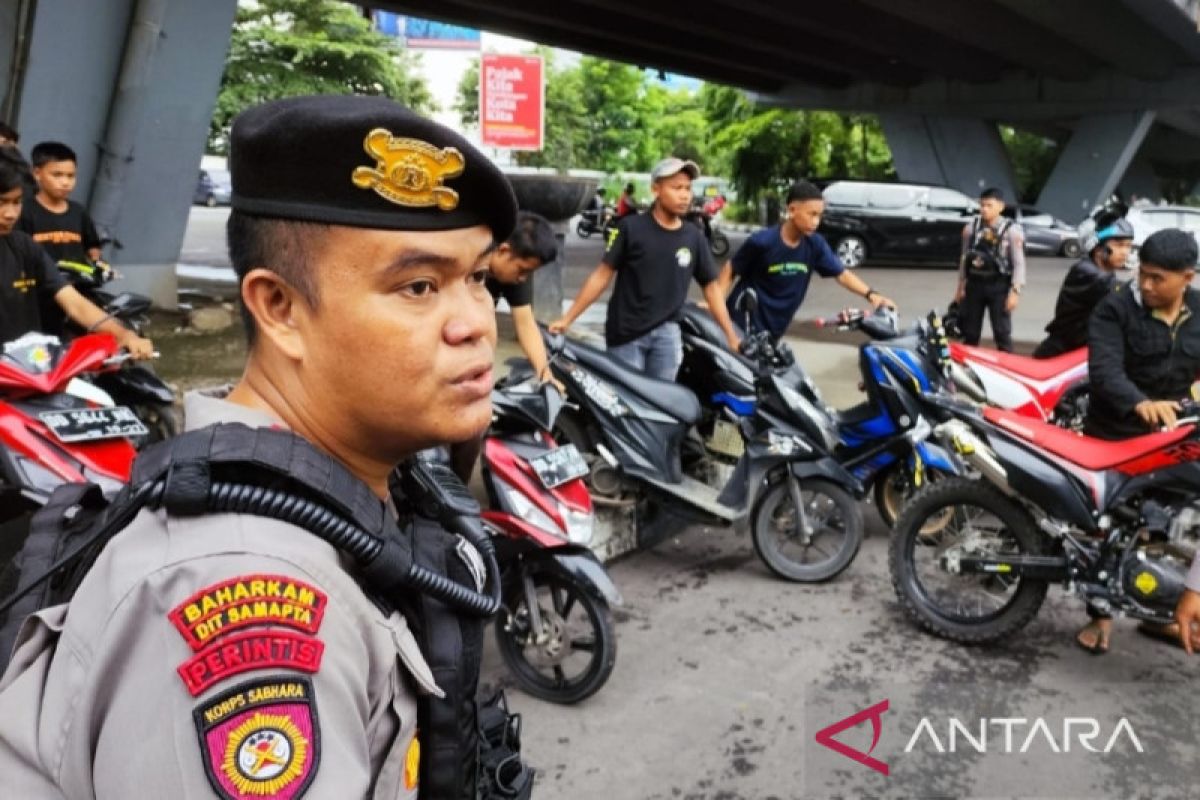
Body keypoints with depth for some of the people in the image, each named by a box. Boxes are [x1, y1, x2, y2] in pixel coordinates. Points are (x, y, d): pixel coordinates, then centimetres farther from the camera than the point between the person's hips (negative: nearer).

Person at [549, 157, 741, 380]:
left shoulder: (694, 237, 3)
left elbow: (711, 286, 9)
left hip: (666, 333, 3)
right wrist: (567, 319, -7)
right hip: (626, 334, -3)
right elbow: (602, 276, -4)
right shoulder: (631, 227, -6)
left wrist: (731, 336, 6)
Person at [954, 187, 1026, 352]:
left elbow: (1018, 263, -7)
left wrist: (1015, 291, -14)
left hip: (999, 286, -3)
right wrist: (961, 286, 11)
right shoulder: (970, 227, 5)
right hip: (974, 284, 4)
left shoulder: (1012, 230, -7)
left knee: (1002, 333, 0)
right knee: (969, 333, 9)